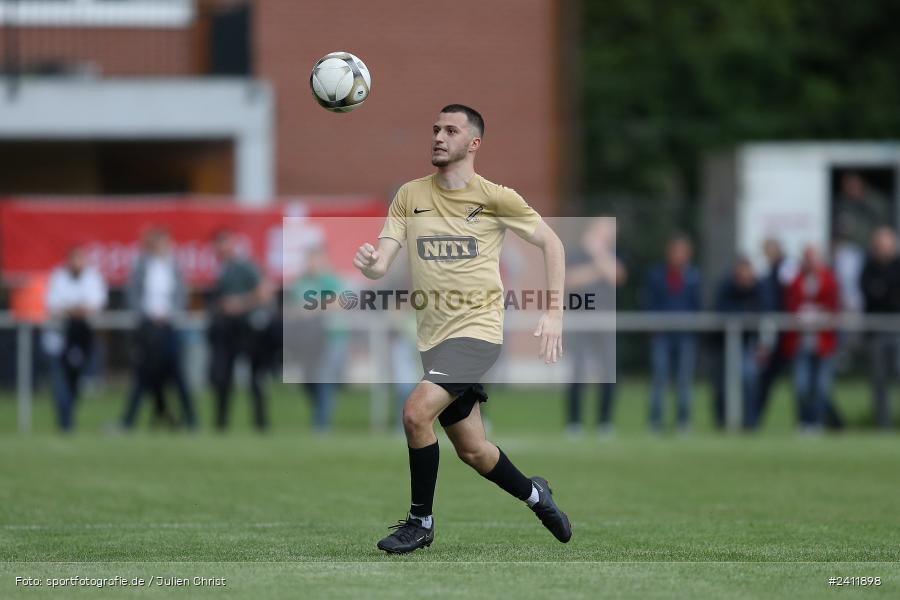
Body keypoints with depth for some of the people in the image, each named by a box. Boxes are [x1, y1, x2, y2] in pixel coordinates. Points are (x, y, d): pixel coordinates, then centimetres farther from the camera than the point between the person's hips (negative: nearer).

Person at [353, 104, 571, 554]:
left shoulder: (494, 197, -5)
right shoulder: (410, 196, 5)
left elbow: (550, 242, 4)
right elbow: (381, 264, -1)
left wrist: (554, 312, -4)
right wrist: (369, 263, -26)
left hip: (477, 328, -5)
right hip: (433, 337, 5)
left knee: (416, 412, -24)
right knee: (471, 450, 12)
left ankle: (420, 521, -8)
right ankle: (534, 495, 40)